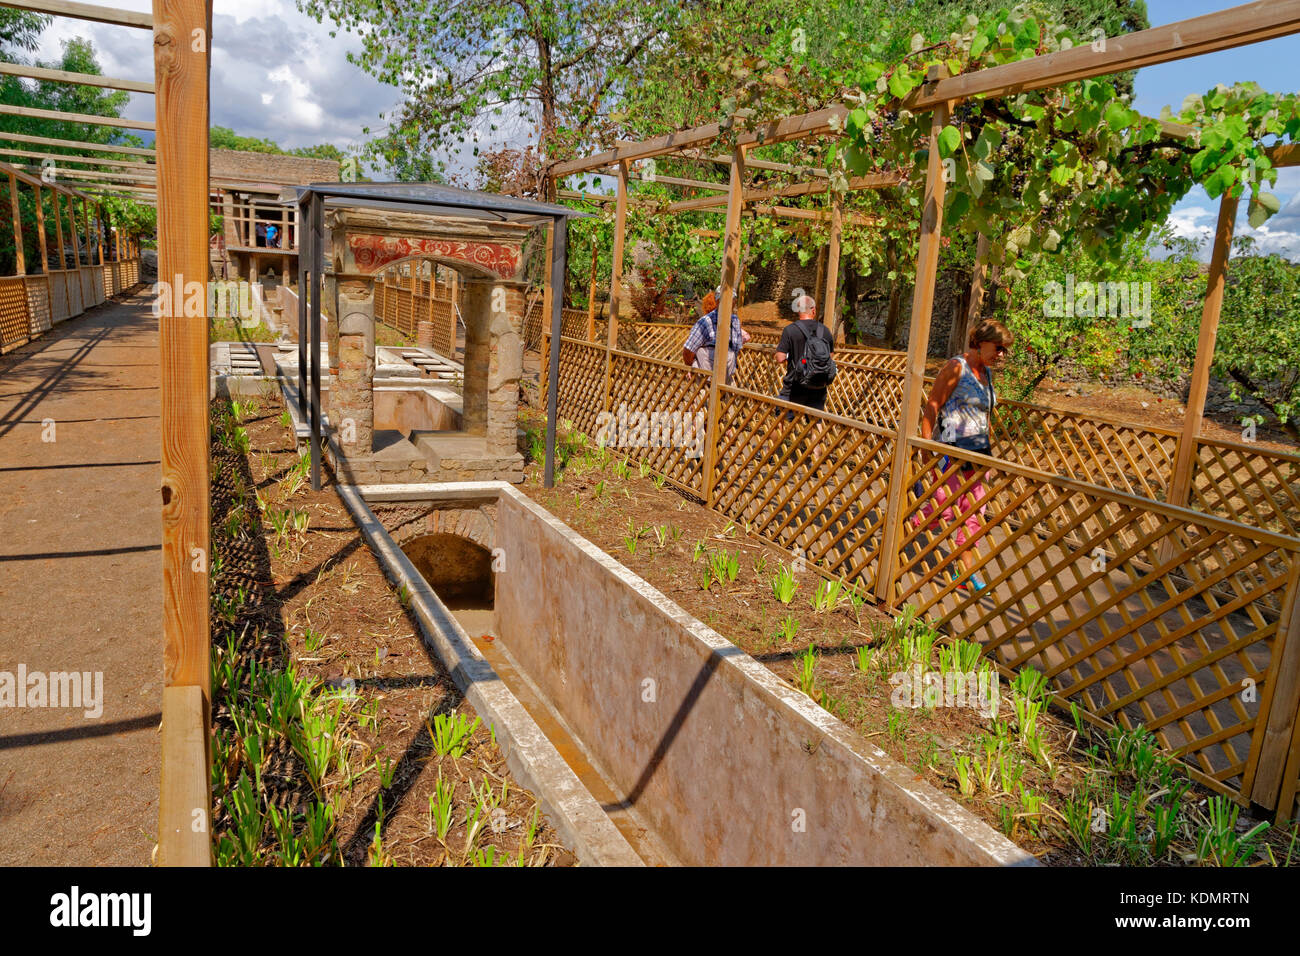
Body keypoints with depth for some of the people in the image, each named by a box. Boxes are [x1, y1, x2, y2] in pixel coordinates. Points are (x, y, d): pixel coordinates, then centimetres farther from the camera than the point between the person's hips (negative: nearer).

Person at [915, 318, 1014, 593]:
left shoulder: (986, 372, 13)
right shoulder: (956, 368, -11)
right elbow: (932, 406, -13)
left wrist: (986, 446, 21)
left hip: (978, 451, 8)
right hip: (952, 449, -8)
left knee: (974, 511, 8)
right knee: (944, 509, -8)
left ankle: (966, 573, 15)